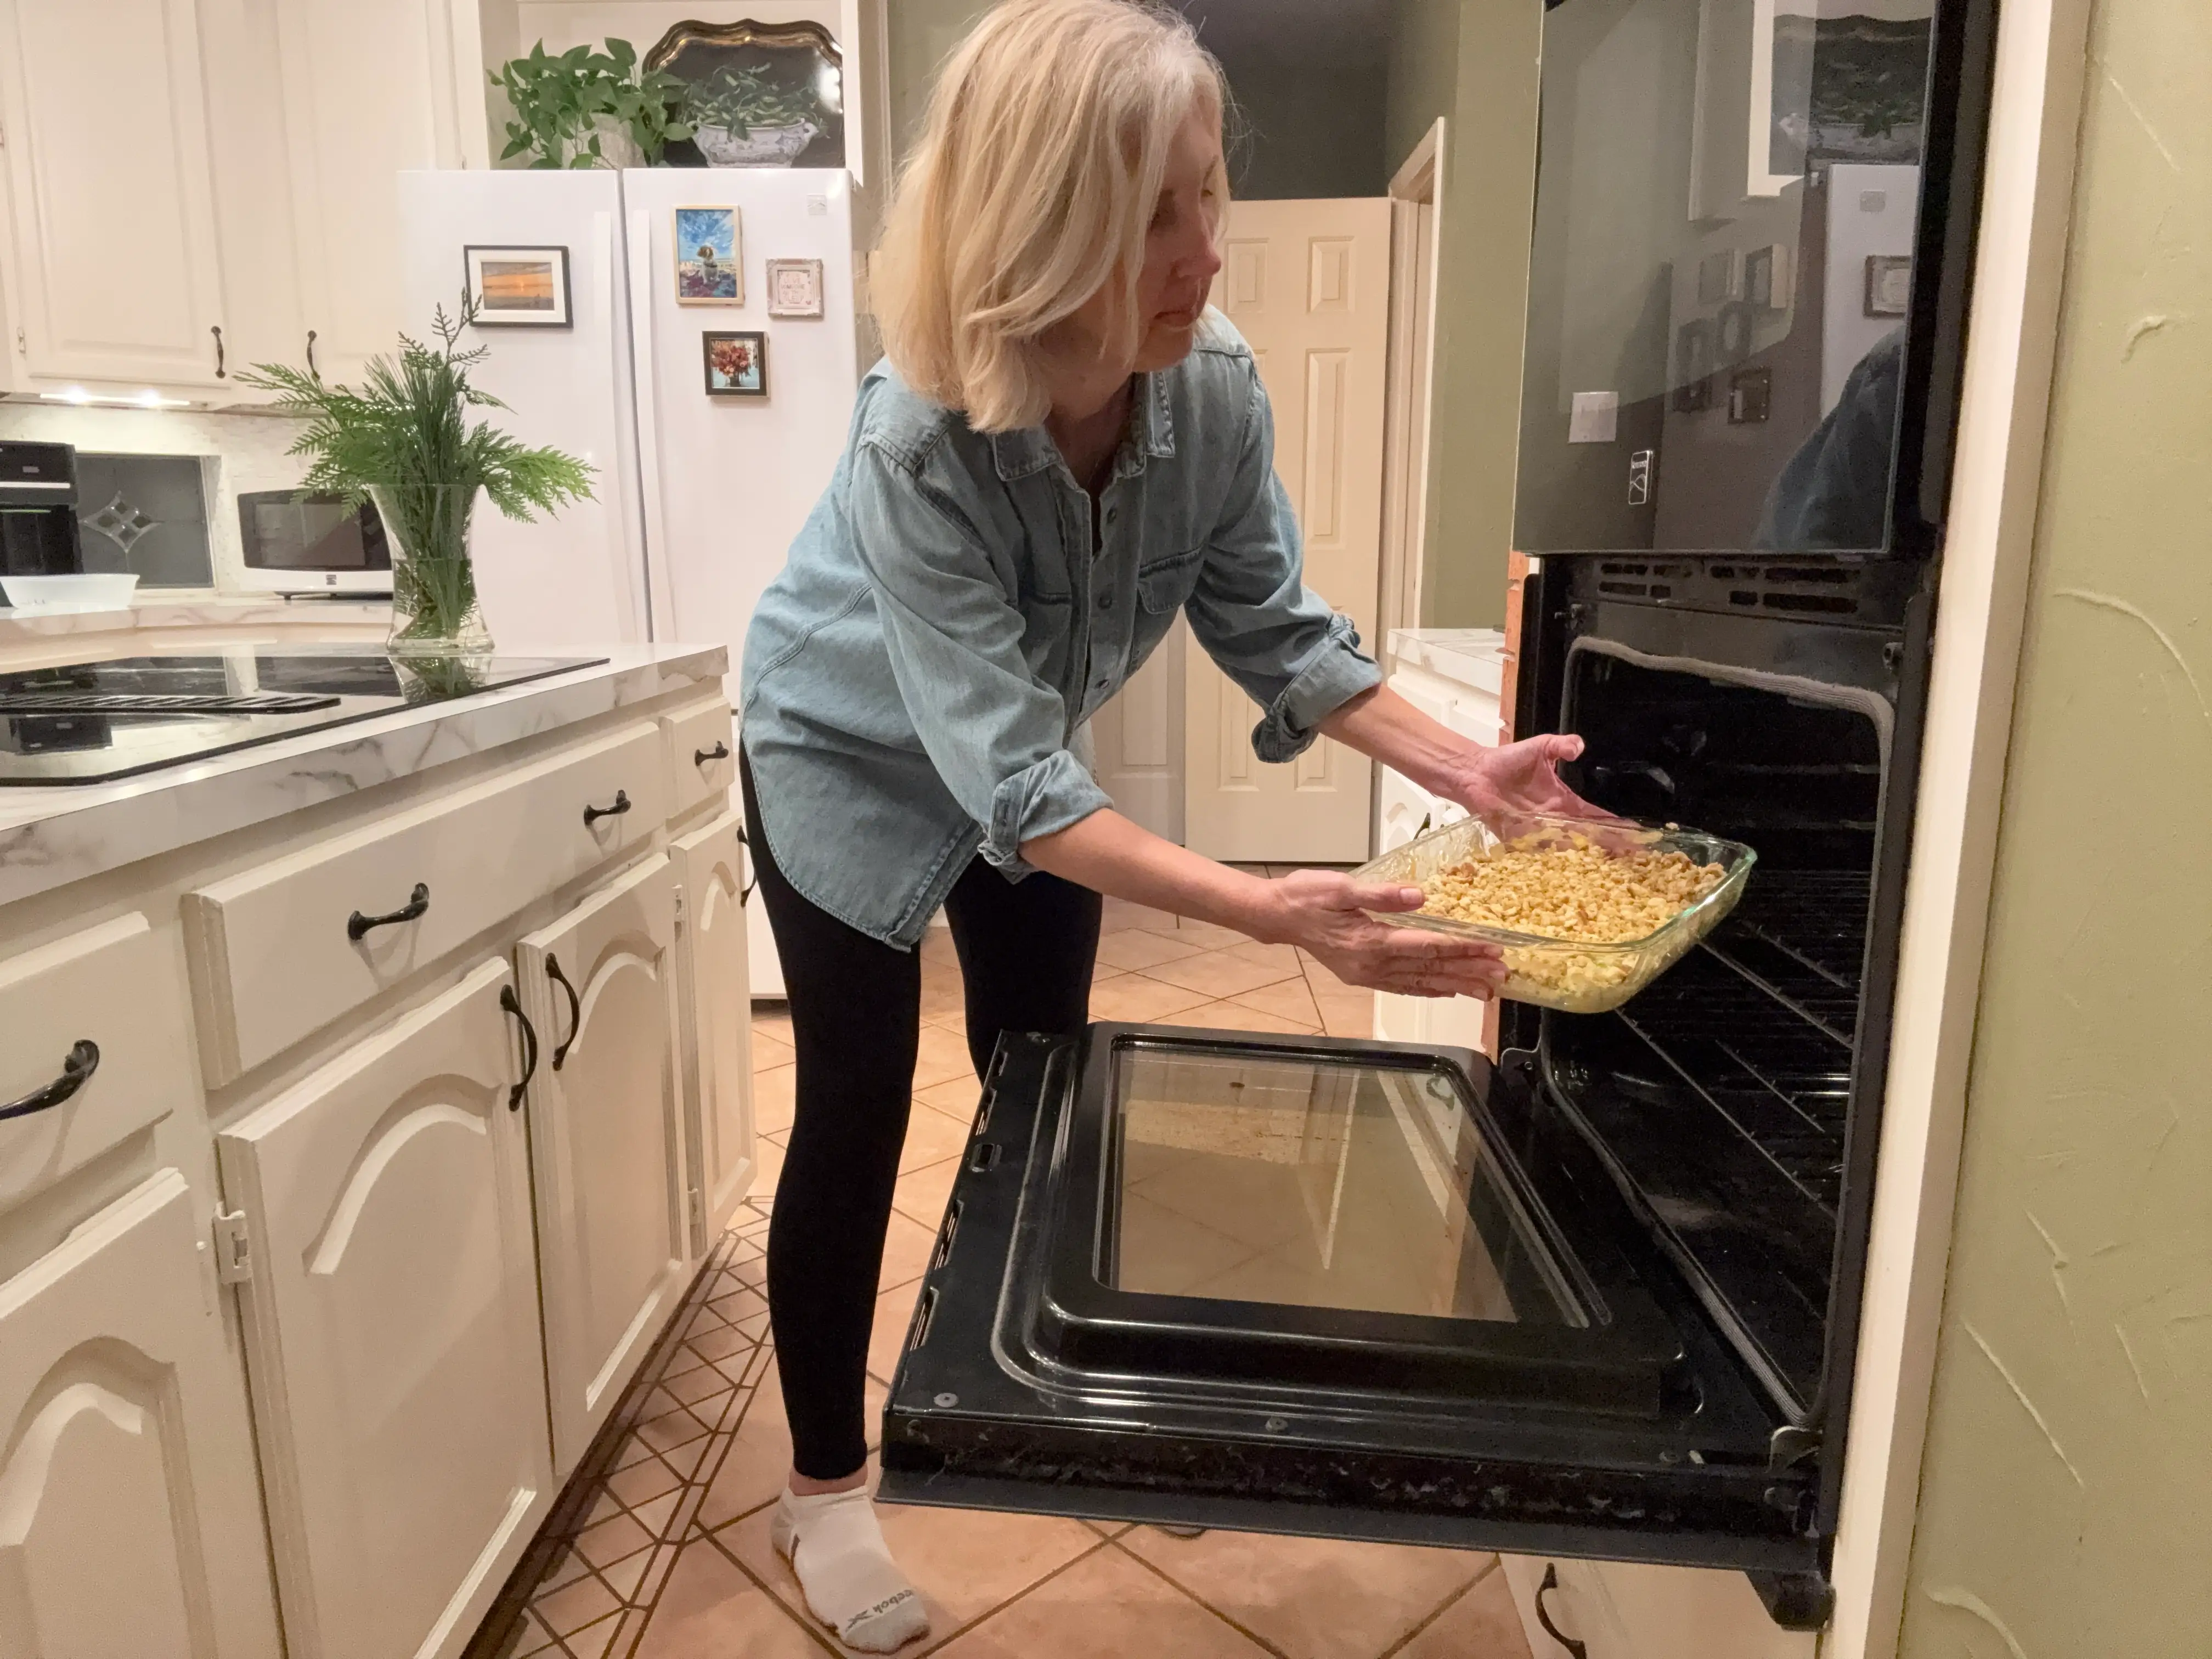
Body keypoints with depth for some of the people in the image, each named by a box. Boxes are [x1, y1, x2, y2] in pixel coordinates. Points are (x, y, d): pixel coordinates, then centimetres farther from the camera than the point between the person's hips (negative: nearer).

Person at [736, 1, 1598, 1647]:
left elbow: (1276, 630, -13)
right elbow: (1013, 781, -41)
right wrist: (1267, 910, -50)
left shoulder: (1217, 385, -23)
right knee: (857, 1116, 0)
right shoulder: (918, 445, -38)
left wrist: (1467, 767, -25)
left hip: (1029, 759, 5)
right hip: (853, 758, -5)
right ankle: (826, 1484, 22)